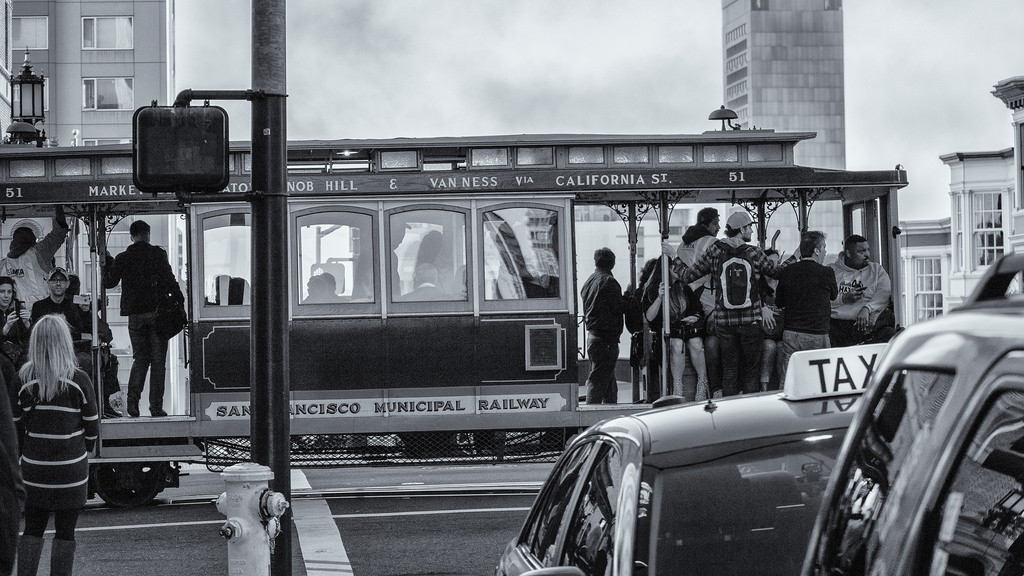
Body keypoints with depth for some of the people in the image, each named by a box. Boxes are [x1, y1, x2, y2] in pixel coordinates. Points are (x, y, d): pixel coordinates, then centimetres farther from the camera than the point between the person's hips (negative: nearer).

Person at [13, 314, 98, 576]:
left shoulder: (24, 380, -5)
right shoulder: (79, 380, -10)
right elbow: (92, 426, -2)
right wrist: (85, 448, 17)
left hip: (33, 468, 2)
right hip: (71, 468, -2)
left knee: (32, 530, 13)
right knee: (65, 532, 7)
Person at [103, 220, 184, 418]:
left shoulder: (122, 258, 3)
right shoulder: (158, 254, -4)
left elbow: (109, 282, 13)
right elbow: (169, 280, -8)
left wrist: (107, 262, 27)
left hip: (135, 314, 2)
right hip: (157, 312, -2)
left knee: (140, 357, 14)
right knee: (157, 360, 3)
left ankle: (133, 399, -4)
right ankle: (156, 406, 1)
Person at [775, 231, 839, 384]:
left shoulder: (787, 272, 2)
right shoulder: (826, 273, -7)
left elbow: (779, 302, 13)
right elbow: (834, 295, 12)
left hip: (790, 333, 3)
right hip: (817, 335, -3)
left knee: (787, 384, 2)